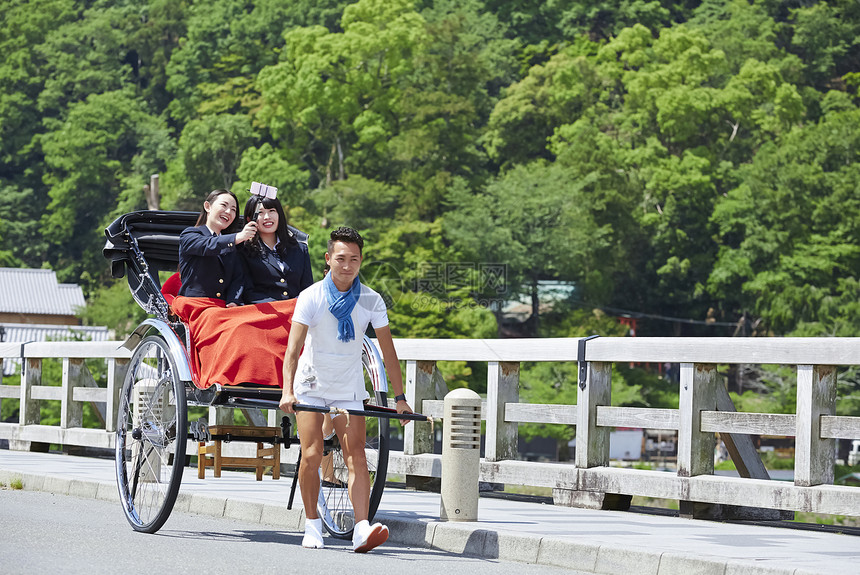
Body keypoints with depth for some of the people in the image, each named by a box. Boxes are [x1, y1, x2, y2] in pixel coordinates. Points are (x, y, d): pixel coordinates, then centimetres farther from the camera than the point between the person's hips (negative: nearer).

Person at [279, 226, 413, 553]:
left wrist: (400, 398, -5)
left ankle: (362, 530, -20)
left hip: (348, 390, 2)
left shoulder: (371, 301, -6)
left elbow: (388, 351, -1)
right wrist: (287, 391, -32)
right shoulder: (311, 297, -12)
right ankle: (312, 526, 6)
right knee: (312, 455, -10)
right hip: (310, 385, -2)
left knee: (357, 456, -11)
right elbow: (293, 347, -19)